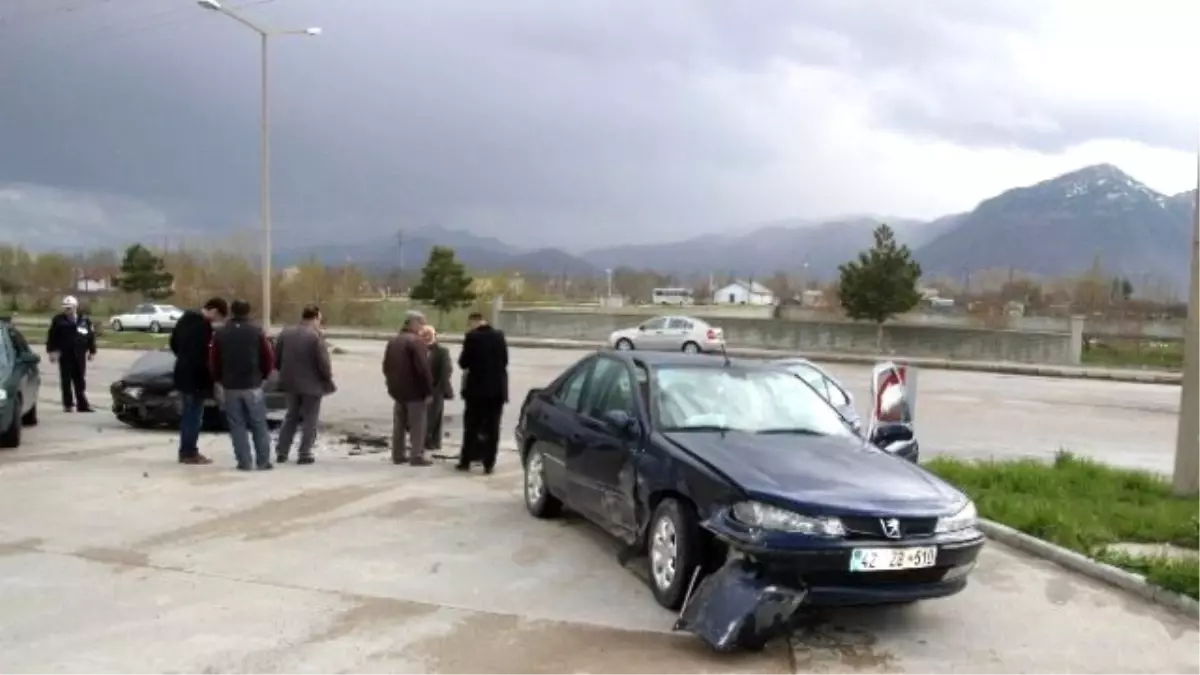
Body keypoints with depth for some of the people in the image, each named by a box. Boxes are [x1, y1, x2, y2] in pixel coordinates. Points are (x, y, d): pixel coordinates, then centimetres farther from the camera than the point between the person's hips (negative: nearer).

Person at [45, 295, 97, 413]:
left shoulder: (84, 320, 6)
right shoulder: (58, 320, 1)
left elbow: (91, 336, 9)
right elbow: (52, 336, -1)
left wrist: (92, 351, 7)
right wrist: (52, 350, -7)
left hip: (80, 354, 2)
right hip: (65, 354, -1)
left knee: (80, 380, 5)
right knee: (66, 380, 3)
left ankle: (82, 404, 9)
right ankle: (68, 404, 10)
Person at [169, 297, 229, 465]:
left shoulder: (186, 318, 9)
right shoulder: (203, 325, -21)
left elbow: (173, 342, 18)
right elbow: (202, 354, -23)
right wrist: (209, 378, -13)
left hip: (183, 373, 10)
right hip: (195, 376, -10)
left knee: (187, 414, 16)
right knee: (194, 415, -1)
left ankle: (185, 451, 21)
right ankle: (190, 453, 3)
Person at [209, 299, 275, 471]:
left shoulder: (220, 334, 2)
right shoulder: (256, 332, -3)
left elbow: (213, 361, 3)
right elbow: (269, 358, -4)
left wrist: (220, 379, 17)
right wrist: (262, 376, 12)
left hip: (230, 386, 1)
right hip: (252, 385, -1)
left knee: (237, 426, 6)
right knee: (259, 425, 6)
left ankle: (244, 462, 4)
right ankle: (263, 461, 5)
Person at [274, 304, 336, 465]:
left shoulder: (285, 333, 2)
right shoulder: (316, 336, -17)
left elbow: (276, 359, 7)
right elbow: (324, 363, -17)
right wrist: (328, 378, -1)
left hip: (290, 382, 6)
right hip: (311, 384, -5)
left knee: (291, 416, 19)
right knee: (309, 419, 6)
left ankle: (281, 451, 18)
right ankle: (304, 454, 6)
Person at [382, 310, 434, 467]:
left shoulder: (393, 341, 13)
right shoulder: (416, 341, -15)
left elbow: (386, 366, 17)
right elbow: (423, 369, -21)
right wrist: (429, 391, -17)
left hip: (397, 390, 8)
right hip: (415, 390, -8)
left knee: (399, 424, 13)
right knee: (417, 425, -2)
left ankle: (397, 455, 17)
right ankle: (417, 456, -2)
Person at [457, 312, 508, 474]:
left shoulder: (472, 336, -9)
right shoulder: (499, 335, 4)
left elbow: (463, 363, -6)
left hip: (477, 387, -3)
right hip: (497, 388, 3)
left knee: (471, 426, 8)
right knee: (492, 427, 5)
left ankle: (466, 461, 13)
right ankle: (488, 463, 6)